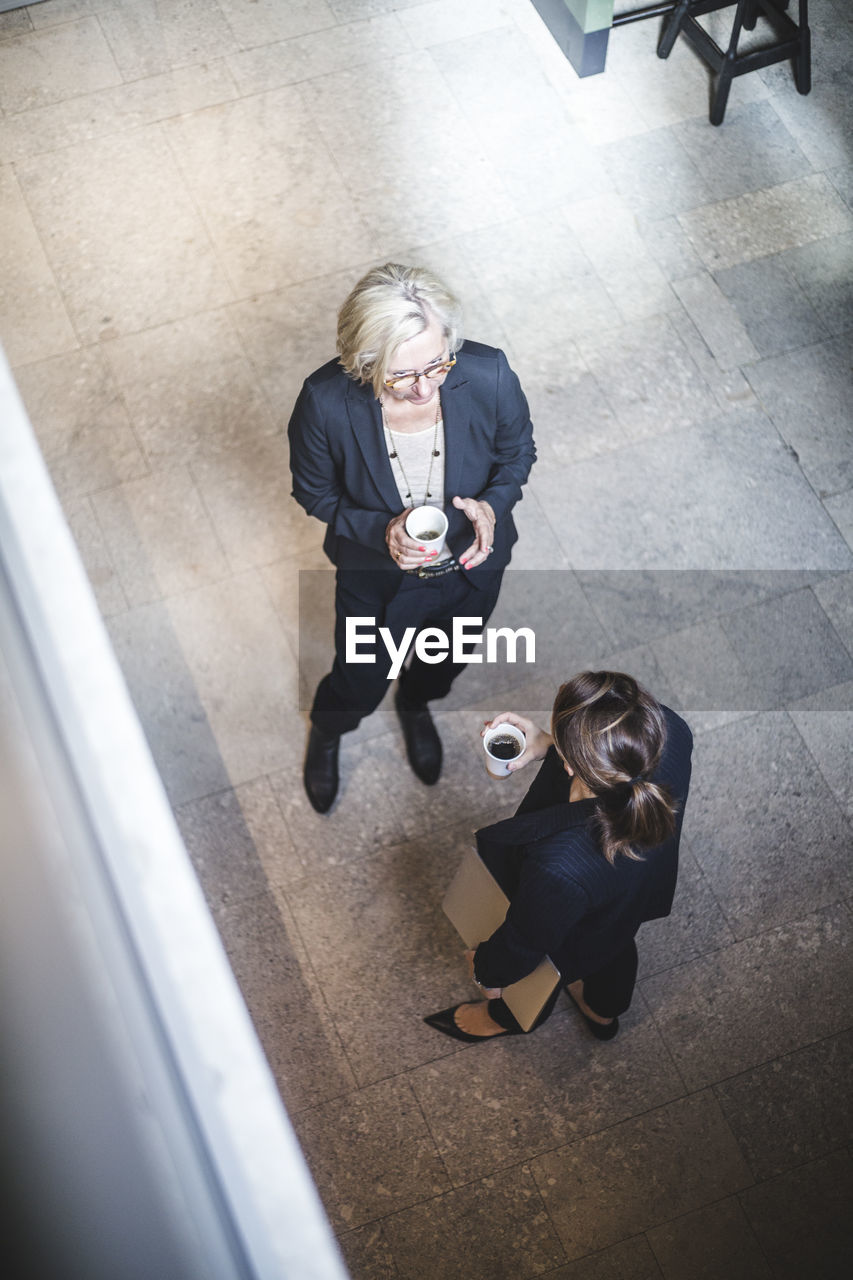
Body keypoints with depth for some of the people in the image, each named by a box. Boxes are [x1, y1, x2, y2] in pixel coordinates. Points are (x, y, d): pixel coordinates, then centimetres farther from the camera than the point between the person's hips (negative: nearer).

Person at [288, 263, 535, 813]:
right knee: (361, 684, 26)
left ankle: (416, 706, 73)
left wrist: (493, 504, -28)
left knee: (445, 663, 34)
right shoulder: (327, 402, -34)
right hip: (377, 578, -2)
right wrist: (381, 531, -31)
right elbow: (316, 493, -14)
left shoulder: (489, 375, -32)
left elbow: (518, 450, -9)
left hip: (472, 566, 2)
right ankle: (327, 732, 65)